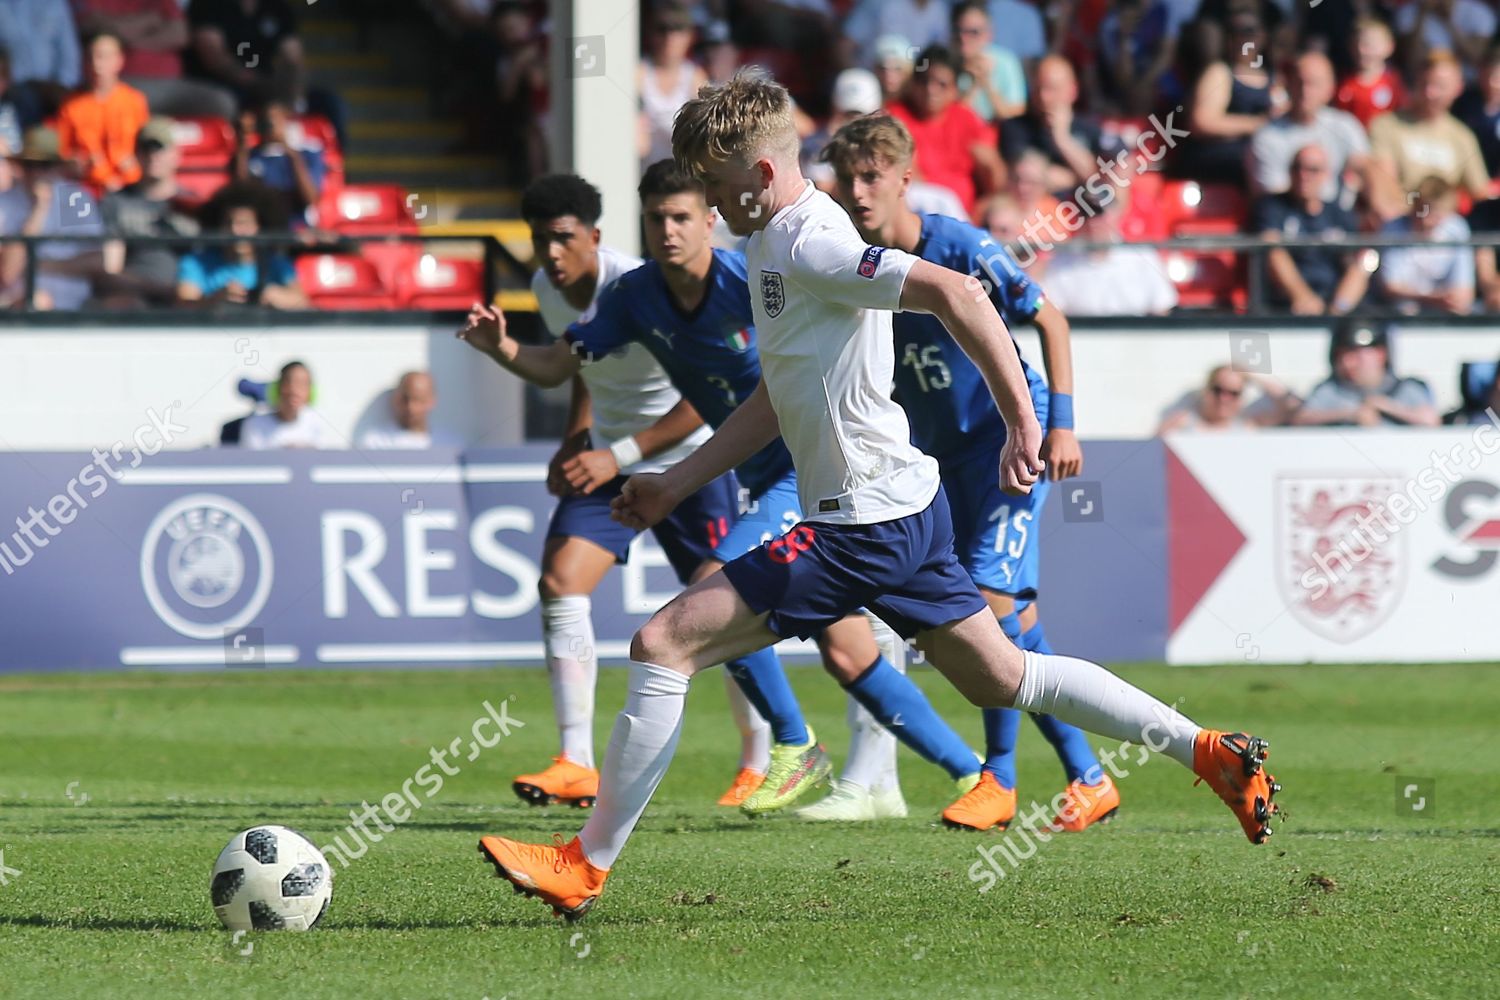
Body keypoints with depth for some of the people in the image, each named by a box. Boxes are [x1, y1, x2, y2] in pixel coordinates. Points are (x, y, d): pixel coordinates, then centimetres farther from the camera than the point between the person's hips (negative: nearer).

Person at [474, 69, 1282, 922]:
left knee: (664, 643, -10)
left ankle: (586, 866, -6)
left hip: (862, 527, -11)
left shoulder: (809, 245, -17)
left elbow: (950, 292, -26)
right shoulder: (779, 244, 15)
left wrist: (1023, 421, -28)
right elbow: (778, 401, 24)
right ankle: (1211, 752, 22)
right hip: (905, 504, 11)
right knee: (1000, 676, 20)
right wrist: (676, 485, 24)